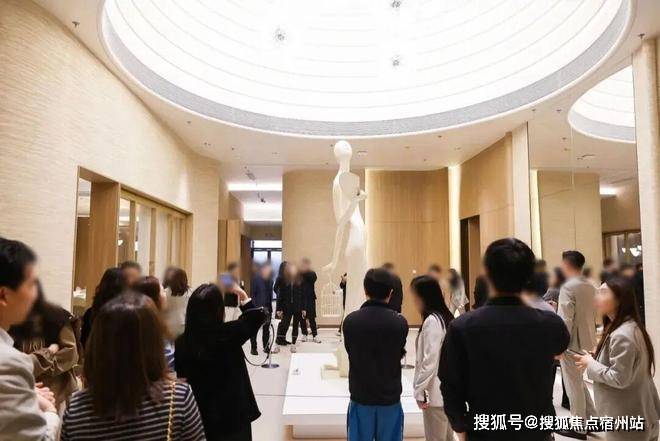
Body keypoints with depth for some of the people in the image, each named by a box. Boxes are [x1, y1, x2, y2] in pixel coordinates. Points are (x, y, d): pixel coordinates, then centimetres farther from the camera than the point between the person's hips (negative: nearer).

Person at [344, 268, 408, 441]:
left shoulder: (350, 320, -12)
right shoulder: (400, 322, -13)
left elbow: (351, 353, 0)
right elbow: (399, 354, 0)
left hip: (360, 396, 1)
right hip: (390, 397, 0)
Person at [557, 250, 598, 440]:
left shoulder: (568, 287, -19)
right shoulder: (590, 286, 7)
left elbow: (566, 320, -21)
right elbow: (592, 314, 14)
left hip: (571, 341, -8)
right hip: (586, 339, 8)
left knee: (573, 384, 4)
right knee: (579, 381, 22)